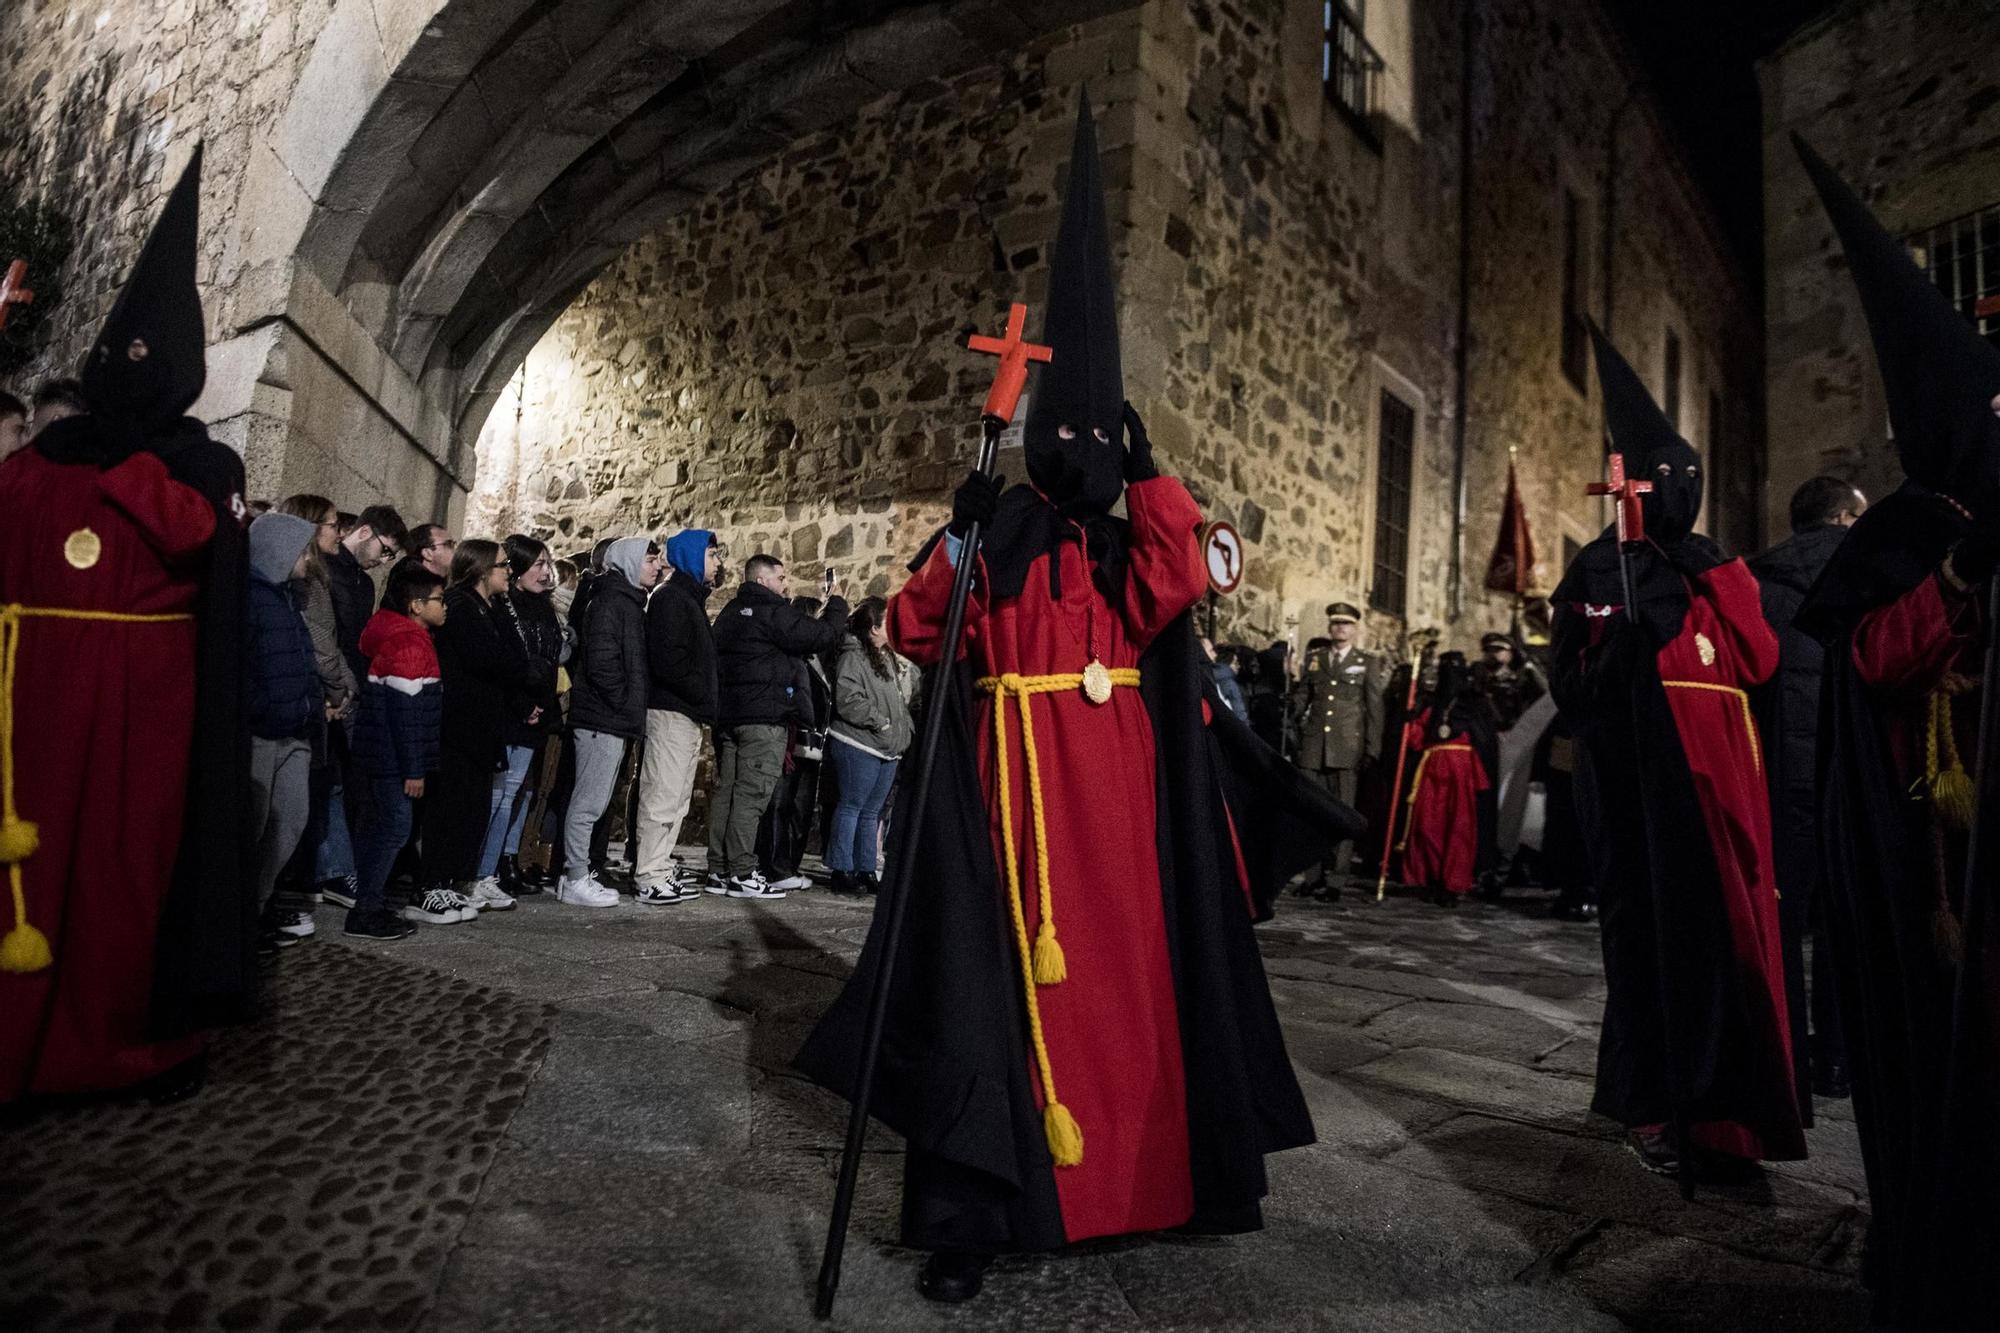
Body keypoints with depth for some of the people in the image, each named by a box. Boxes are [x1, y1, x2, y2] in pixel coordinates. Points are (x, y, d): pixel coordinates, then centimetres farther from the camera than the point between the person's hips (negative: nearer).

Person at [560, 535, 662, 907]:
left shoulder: (628, 601, 20)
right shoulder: (612, 600, -10)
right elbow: (601, 660, -21)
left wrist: (631, 710, 13)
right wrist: (625, 704, -14)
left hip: (612, 719, 10)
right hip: (604, 718, -10)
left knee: (593, 801, 14)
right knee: (589, 802, -5)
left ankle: (579, 873, 22)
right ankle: (576, 881, 1)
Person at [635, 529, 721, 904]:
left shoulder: (690, 600, 22)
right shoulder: (671, 599, -9)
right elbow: (668, 660, -20)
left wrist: (706, 703, 10)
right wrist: (706, 698, -14)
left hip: (687, 714, 10)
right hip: (671, 711, -10)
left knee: (675, 797, 14)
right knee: (663, 795, -9)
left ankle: (660, 868, 22)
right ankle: (651, 878, -6)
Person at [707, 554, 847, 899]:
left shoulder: (730, 612, 18)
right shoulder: (773, 612, -10)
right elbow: (824, 636, -11)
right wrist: (837, 604, 4)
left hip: (726, 715, 9)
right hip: (762, 718, -9)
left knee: (725, 791, 9)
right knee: (751, 794, -7)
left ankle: (719, 871, 12)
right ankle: (742, 875, -6)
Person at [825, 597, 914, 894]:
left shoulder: (886, 657, 18)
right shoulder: (853, 657, -11)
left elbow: (897, 700, 26)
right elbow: (848, 701, -21)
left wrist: (907, 728, 12)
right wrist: (882, 723, -17)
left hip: (888, 749, 9)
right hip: (859, 746, -9)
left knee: (871, 812, 13)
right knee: (851, 807, -3)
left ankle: (865, 870, 20)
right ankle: (842, 872, 3)